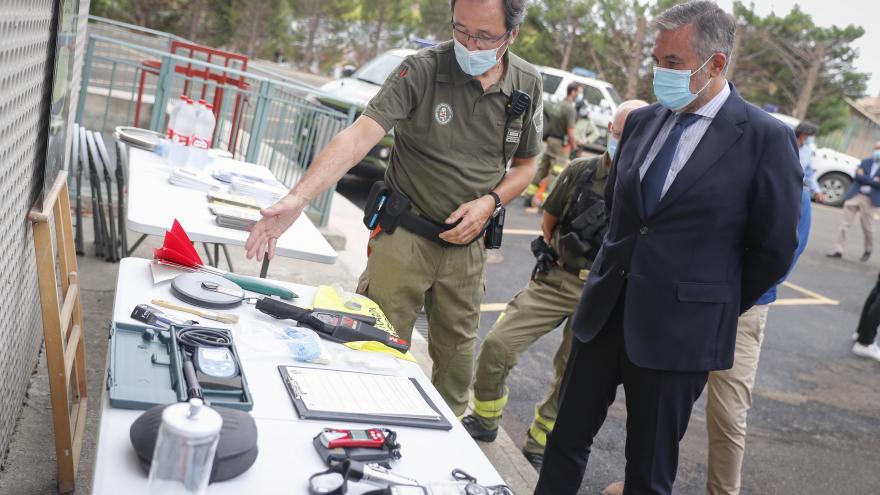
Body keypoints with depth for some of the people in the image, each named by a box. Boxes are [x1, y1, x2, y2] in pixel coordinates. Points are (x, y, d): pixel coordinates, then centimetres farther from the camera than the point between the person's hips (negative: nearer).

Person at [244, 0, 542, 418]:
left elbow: (526, 165, 11)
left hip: (465, 245, 4)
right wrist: (298, 198, -39)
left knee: (454, 357, 15)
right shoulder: (422, 70, -15)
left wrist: (489, 202, -9)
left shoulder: (528, 85, -2)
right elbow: (358, 136, -25)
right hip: (403, 236, -3)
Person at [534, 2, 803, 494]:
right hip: (605, 311, 5)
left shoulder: (766, 138, -10)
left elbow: (775, 248, -5)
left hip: (679, 328, -5)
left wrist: (718, 308, 3)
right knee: (567, 437, 13)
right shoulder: (642, 121, 6)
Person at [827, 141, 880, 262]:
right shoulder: (865, 162, 12)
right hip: (854, 196, 2)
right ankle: (838, 249, 2)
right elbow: (857, 176, -3)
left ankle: (868, 250, 25)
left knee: (867, 227, 4)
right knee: (845, 224, -1)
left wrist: (864, 178, -7)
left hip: (870, 199, -2)